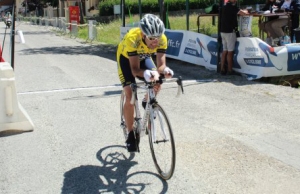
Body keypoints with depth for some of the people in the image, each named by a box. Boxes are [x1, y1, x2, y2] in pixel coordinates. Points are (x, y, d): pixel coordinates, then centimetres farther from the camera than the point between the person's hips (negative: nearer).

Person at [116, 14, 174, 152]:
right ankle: (130, 135, -4)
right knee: (130, 95, -16)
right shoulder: (132, 39, -41)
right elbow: (135, 69, -40)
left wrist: (164, 71, -53)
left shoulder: (162, 39, -32)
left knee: (156, 84, -19)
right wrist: (146, 74, -60)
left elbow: (161, 65, -31)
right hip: (126, 58, -4)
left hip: (143, 57, 4)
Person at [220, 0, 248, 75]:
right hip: (230, 32, -8)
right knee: (230, 52, -3)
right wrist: (246, 11, 10)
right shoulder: (232, 7, -12)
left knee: (225, 51, 10)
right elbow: (243, 13, -12)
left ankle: (222, 69, 11)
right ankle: (229, 70, 0)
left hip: (223, 31, 8)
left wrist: (242, 11, 21)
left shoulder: (224, 7, 13)